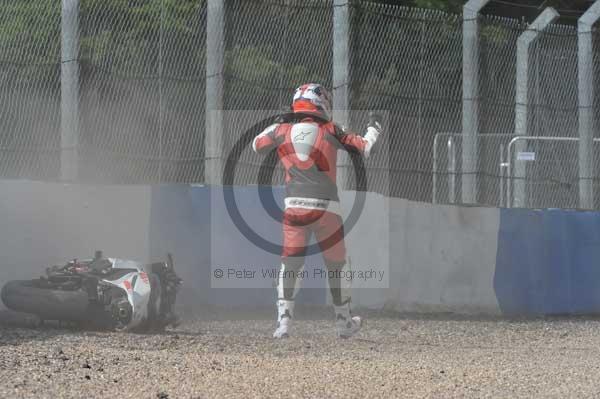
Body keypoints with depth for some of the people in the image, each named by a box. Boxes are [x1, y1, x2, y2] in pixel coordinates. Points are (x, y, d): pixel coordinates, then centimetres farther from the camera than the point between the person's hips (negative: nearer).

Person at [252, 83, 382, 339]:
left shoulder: (282, 131, 5)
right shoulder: (330, 131, 1)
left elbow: (257, 145, 22)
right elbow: (364, 148, 8)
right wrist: (373, 131, 28)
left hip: (294, 207, 1)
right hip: (326, 207, -1)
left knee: (290, 265, 6)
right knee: (336, 265, 13)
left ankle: (284, 321, -6)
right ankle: (344, 323, 24)